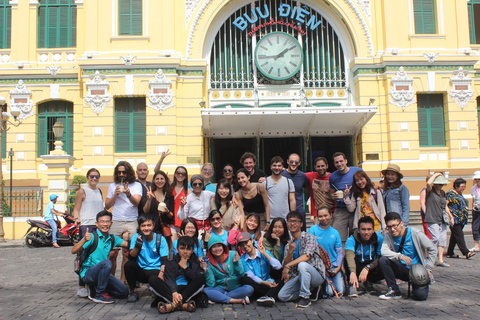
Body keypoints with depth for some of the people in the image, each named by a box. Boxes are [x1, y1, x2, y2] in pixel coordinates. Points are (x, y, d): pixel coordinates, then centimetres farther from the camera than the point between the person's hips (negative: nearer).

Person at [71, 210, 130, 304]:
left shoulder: (112, 238, 7)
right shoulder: (92, 236, -12)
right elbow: (74, 251, -21)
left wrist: (126, 240, -17)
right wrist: (84, 240, -38)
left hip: (103, 274, 6)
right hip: (87, 274, -6)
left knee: (124, 292, -4)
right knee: (107, 263, -34)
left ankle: (95, 288, 14)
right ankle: (99, 295, -18)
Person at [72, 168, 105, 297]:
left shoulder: (99, 192, 18)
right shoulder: (82, 191, 2)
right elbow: (76, 209, -1)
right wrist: (76, 219, -19)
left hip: (99, 226, 6)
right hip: (86, 226, -6)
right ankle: (81, 287, -3)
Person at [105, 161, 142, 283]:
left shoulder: (136, 185, 7)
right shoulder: (113, 186, 14)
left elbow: (136, 202, -8)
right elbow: (107, 206, 13)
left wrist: (128, 193, -27)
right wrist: (115, 195, -4)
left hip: (131, 223, -1)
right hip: (116, 222, 1)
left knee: (127, 253, 0)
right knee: (112, 253, -5)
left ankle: (122, 280, 8)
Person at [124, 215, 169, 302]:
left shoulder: (160, 239, -3)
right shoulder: (136, 237, 0)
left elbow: (164, 260, -6)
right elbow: (131, 257, -9)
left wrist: (161, 274, -22)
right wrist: (137, 245, -28)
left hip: (155, 270, -2)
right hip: (140, 271, 2)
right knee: (128, 264, -28)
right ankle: (134, 291, -7)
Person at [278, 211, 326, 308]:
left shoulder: (309, 237, -5)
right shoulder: (288, 245, 14)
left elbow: (306, 257, -20)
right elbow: (285, 264, 3)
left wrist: (288, 266, -23)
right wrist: (290, 251, -15)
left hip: (316, 274, -6)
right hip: (298, 276, 6)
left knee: (302, 265, -37)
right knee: (282, 296, -13)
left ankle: (305, 298, -21)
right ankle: (311, 289, 9)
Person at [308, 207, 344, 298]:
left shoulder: (335, 232, 8)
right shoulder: (313, 230, -2)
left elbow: (340, 252, 10)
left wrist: (338, 267, -6)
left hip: (334, 267, 3)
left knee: (341, 291, -10)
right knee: (329, 292, -17)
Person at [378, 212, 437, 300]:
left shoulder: (415, 234, -11)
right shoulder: (388, 235, -4)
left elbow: (432, 249, -3)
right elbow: (384, 251, -20)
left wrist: (428, 268, -9)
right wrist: (400, 256, -35)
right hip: (402, 269, 3)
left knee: (421, 295, -28)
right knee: (382, 260, -24)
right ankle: (394, 291, -13)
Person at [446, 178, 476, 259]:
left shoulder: (460, 195, 20)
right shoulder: (450, 194, -8)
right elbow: (445, 205, -14)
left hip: (461, 219, 9)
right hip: (454, 219, -9)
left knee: (454, 236, 10)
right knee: (459, 235, -11)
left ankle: (450, 253, 15)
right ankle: (466, 252, -14)